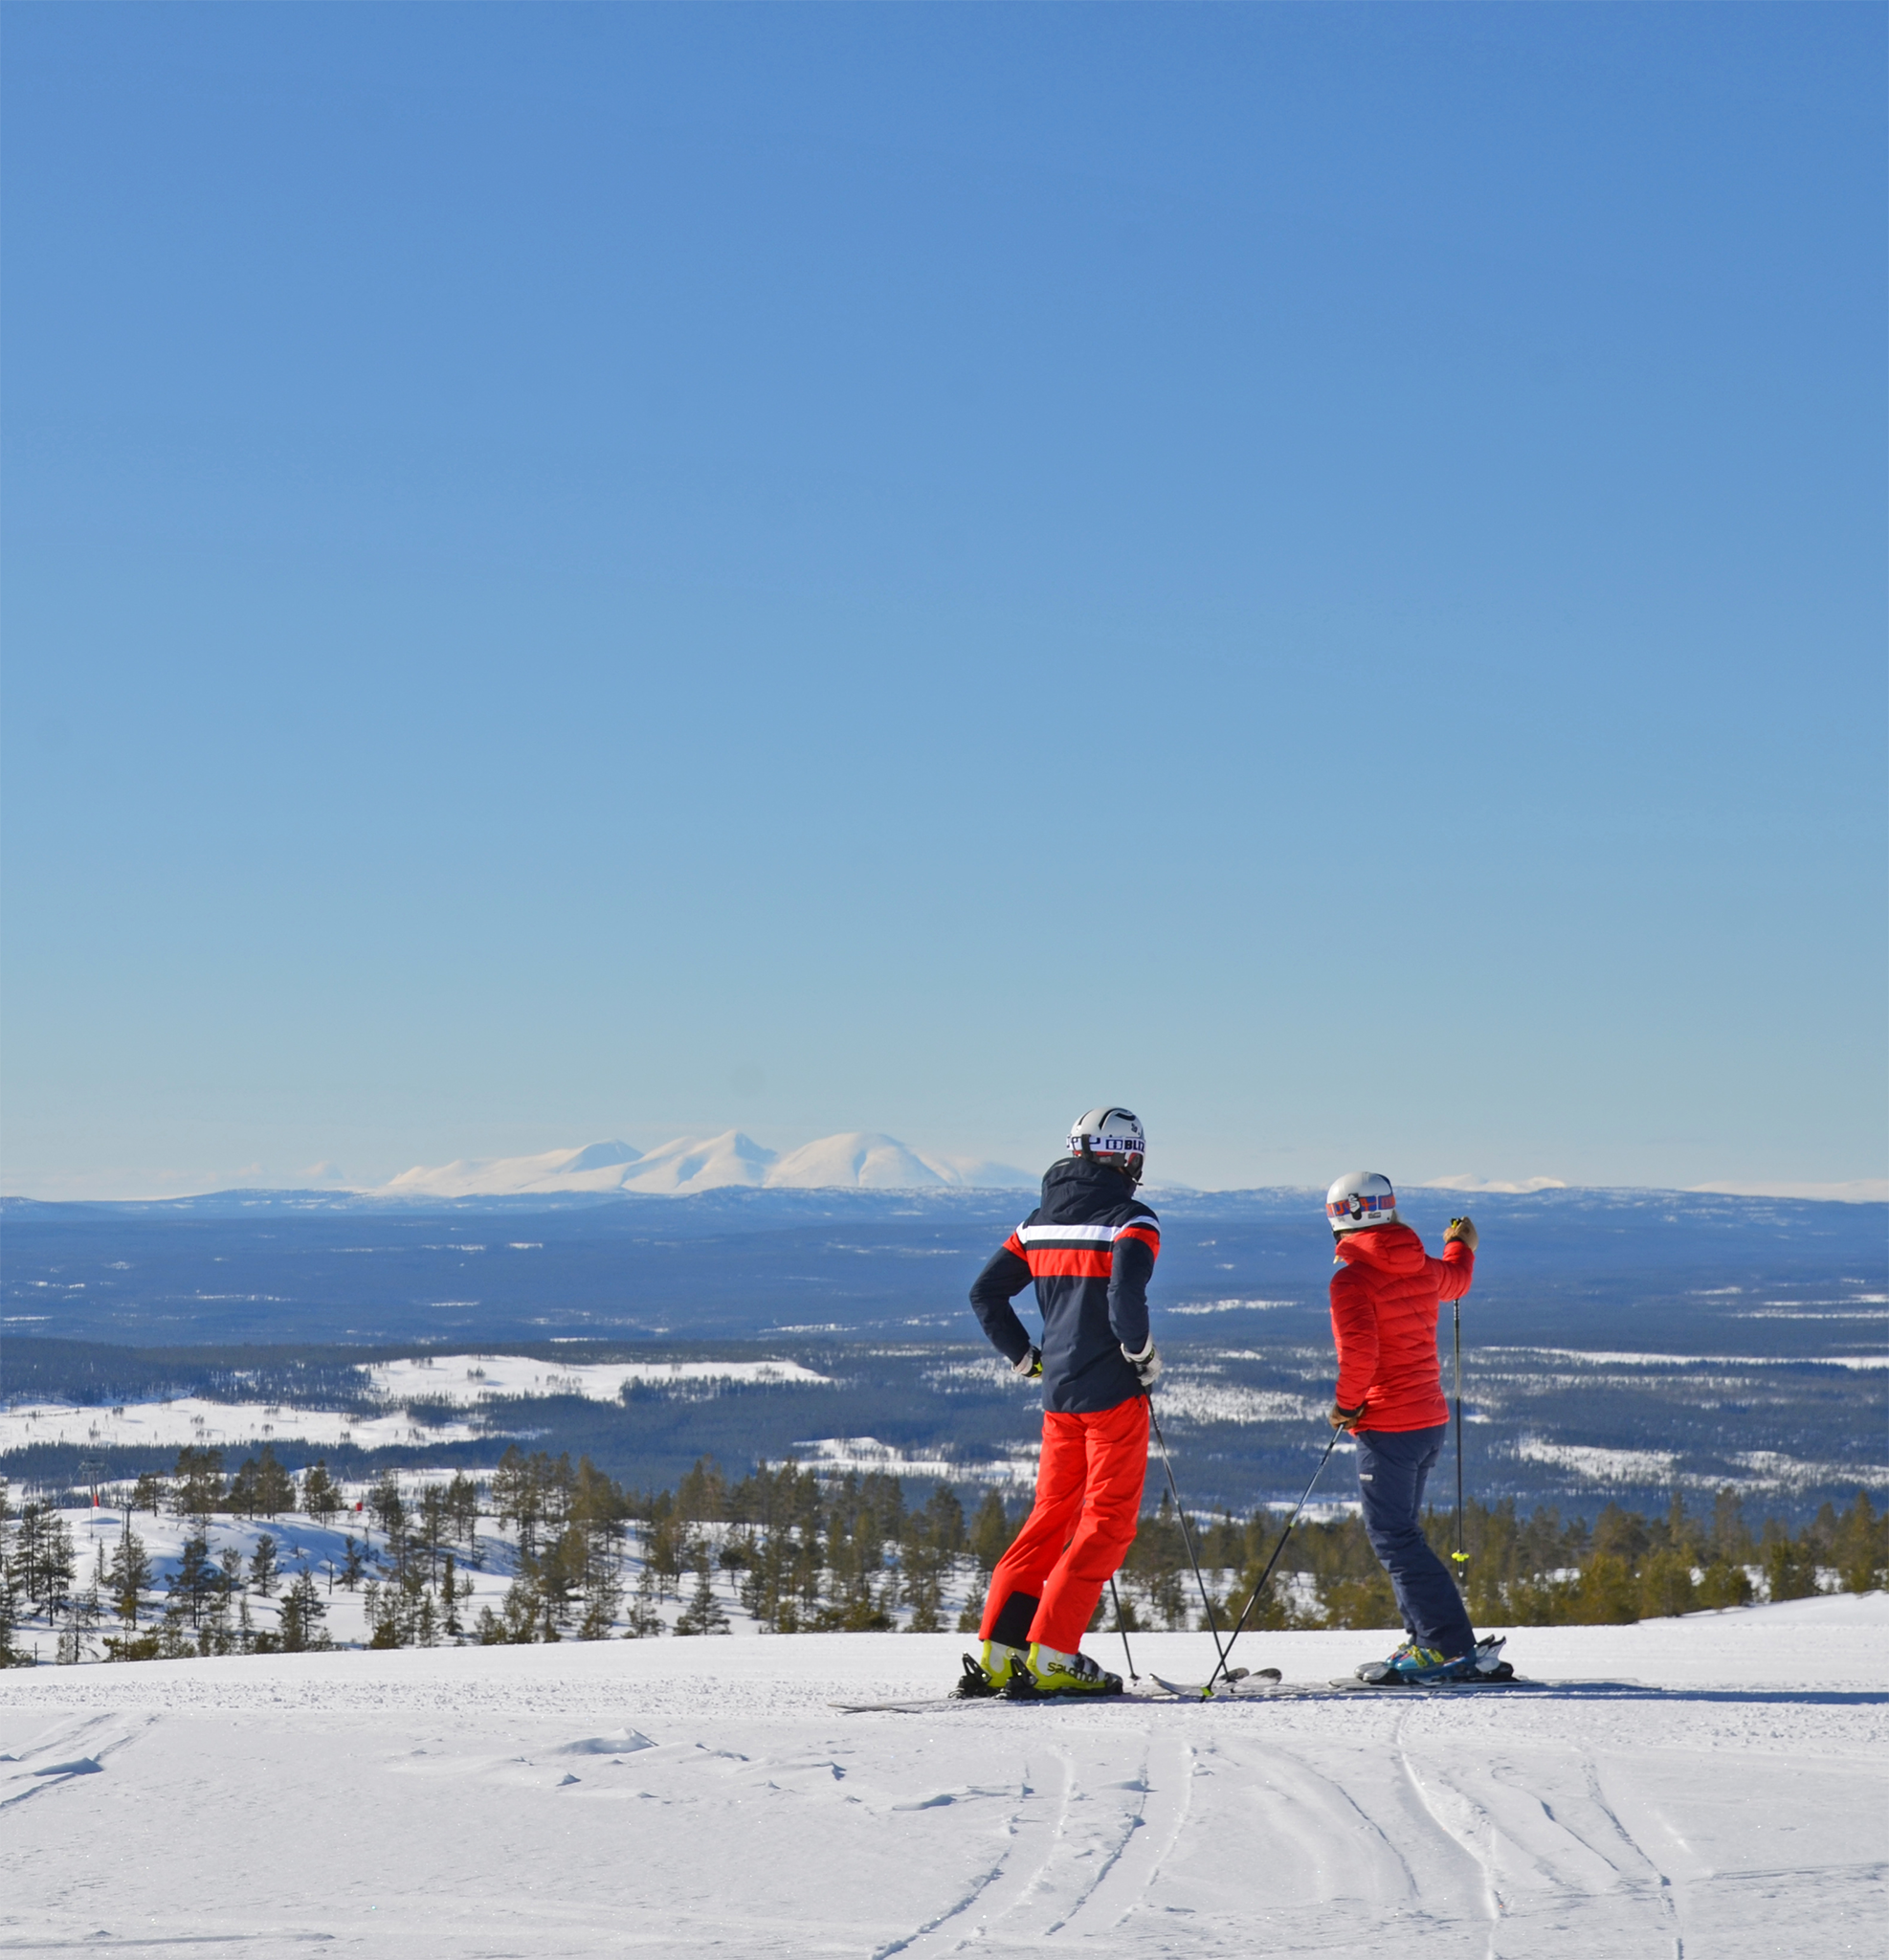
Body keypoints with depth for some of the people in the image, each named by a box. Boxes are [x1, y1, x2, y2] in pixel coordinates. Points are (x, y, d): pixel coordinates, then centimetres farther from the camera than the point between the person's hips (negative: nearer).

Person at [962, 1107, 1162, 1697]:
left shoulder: (1040, 1220, 10)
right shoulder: (1131, 1219, -10)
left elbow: (986, 1292, 12)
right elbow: (1125, 1293, -26)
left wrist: (1026, 1358, 18)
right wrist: (1142, 1354, -10)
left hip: (1058, 1394, 7)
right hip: (1112, 1393, -7)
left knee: (1051, 1515, 15)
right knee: (1108, 1521, 0)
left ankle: (997, 1652, 8)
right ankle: (1050, 1655, -8)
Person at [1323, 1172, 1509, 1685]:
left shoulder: (1352, 1279, -15)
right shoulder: (1420, 1269, 8)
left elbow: (1359, 1352, -26)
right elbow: (1454, 1280, 32)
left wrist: (1345, 1405, -9)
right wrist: (1462, 1248, 55)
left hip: (1387, 1429, -8)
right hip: (1432, 1420, 8)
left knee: (1394, 1538, -6)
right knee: (1401, 1532, 18)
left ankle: (1453, 1647, -13)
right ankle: (1426, 1639, 18)